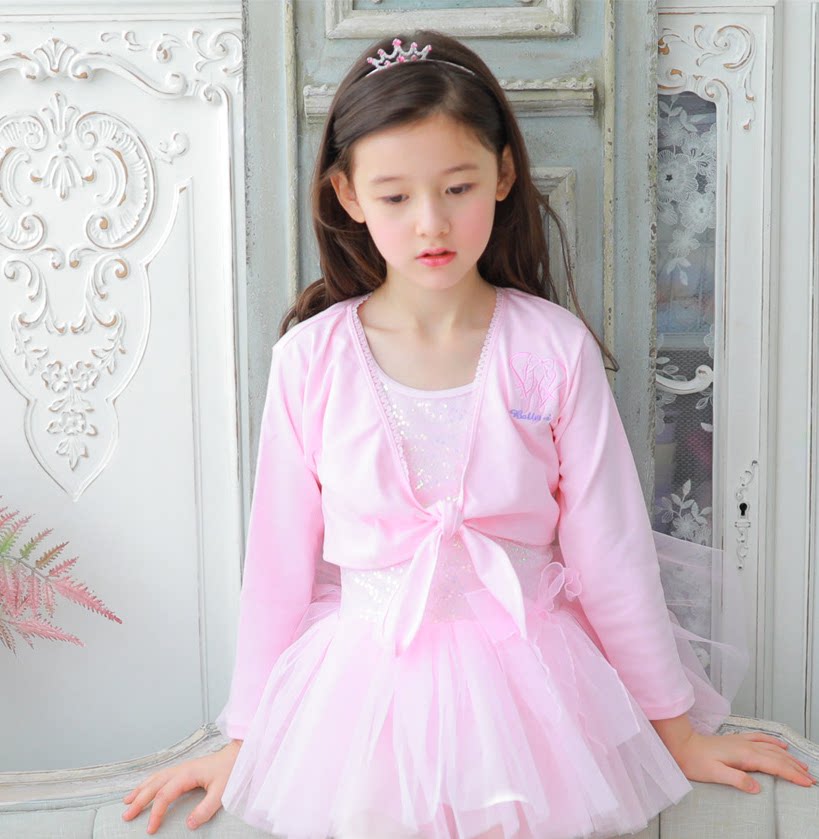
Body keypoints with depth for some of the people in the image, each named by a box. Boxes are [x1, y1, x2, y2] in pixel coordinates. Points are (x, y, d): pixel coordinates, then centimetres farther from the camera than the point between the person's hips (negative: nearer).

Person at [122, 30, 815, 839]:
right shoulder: (313, 356, -7)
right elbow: (279, 560, 0)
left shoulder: (555, 348, -8)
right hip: (367, 696, 0)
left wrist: (675, 728, 4)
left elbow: (609, 551, -2)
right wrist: (247, 739, 6)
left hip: (528, 689, 0)